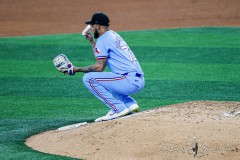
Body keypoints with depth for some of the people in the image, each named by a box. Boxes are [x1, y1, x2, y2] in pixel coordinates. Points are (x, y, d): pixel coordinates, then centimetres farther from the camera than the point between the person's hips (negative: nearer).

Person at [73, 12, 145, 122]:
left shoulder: (103, 39, -5)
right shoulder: (114, 35, 23)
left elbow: (99, 67, -11)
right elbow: (101, 58, 30)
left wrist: (77, 69, -3)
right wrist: (92, 41, 34)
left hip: (130, 81, -10)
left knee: (89, 78, -12)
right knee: (104, 78, 34)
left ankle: (118, 108, -13)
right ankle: (130, 104, 16)